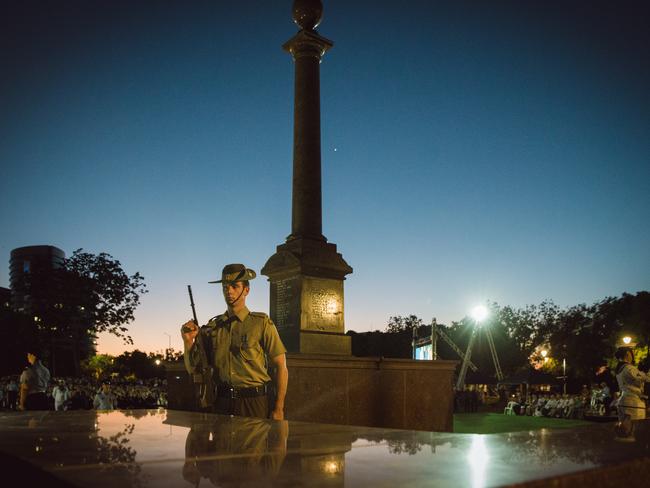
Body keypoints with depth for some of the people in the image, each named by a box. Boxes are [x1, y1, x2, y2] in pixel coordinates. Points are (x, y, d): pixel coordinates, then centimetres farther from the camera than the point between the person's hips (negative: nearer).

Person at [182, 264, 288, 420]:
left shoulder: (262, 323, -4)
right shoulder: (212, 327, 7)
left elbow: (281, 367, -4)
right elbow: (192, 369, 10)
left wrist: (278, 409, -9)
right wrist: (188, 341, -8)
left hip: (253, 402, -3)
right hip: (221, 402, 3)